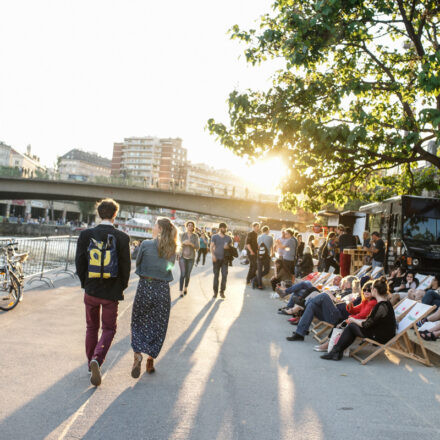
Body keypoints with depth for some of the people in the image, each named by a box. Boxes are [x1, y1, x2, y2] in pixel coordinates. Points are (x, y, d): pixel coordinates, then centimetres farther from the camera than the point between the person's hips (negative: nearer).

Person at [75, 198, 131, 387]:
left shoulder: (86, 235, -6)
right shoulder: (122, 237, -11)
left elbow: (79, 262, -2)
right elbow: (126, 266, -8)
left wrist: (85, 283, 12)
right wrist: (121, 288, 7)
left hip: (91, 291, 2)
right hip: (111, 293, -2)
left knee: (92, 327, 20)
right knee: (109, 329, 10)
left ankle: (91, 362, 31)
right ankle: (97, 359, -13)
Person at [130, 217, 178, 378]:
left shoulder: (146, 244, -9)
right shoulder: (172, 249, -1)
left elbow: (138, 263, 3)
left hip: (144, 286, -2)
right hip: (162, 289, 2)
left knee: (138, 323, 13)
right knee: (158, 326, 12)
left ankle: (137, 354, -4)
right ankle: (150, 360, 16)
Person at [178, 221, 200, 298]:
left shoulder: (195, 236, -1)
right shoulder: (183, 235, 0)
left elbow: (197, 246, -8)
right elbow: (180, 244, -5)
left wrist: (191, 244, -25)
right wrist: (184, 242, -27)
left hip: (191, 257, 1)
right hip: (182, 256, -1)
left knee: (188, 274, 8)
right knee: (183, 274, -10)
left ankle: (185, 288, 33)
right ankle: (181, 291, -7)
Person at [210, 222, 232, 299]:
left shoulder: (228, 237, 10)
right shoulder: (214, 236, 3)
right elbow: (211, 246, -2)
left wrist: (228, 247, -6)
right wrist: (213, 255, -18)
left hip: (225, 259, 2)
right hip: (217, 258, -2)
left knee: (224, 275, -3)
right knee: (216, 275, 3)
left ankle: (222, 291, 7)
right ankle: (215, 292, 11)